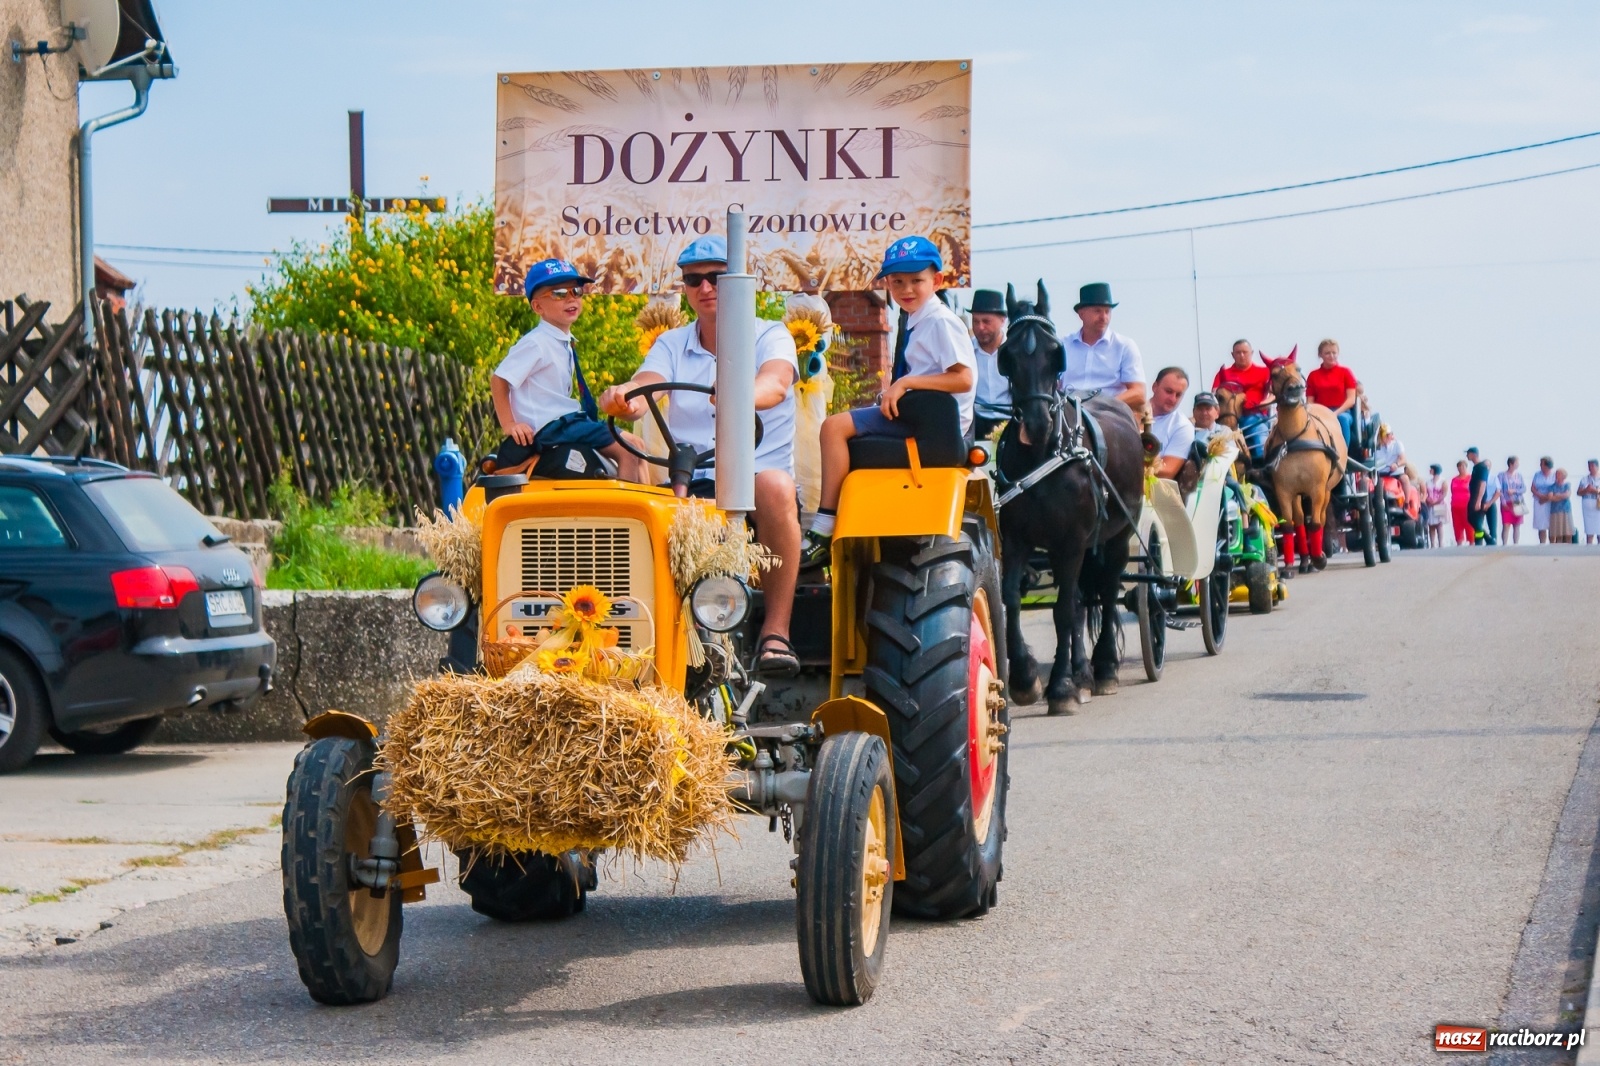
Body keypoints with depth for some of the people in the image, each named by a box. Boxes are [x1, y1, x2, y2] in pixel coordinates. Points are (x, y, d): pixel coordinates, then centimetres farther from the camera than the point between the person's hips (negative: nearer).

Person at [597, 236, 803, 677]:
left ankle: (776, 631, -34)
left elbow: (775, 385, -20)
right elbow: (646, 385, -7)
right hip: (689, 486, 3)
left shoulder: (770, 338, 4)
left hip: (755, 480, -2)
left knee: (774, 484, -37)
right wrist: (623, 397, -33)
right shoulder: (672, 345, 14)